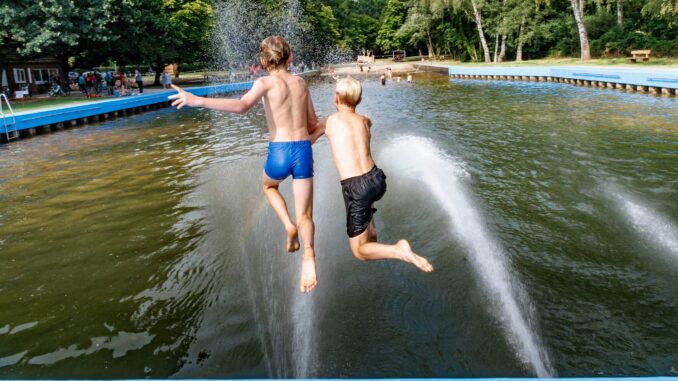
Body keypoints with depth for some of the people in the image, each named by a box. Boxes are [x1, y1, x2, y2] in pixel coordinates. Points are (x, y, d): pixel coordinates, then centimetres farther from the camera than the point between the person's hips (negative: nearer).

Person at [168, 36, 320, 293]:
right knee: (304, 216, 11)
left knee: (269, 186, 32)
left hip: (279, 152, -3)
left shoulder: (265, 83, -3)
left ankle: (289, 226, 13)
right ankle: (308, 254, -16)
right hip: (304, 152, 3)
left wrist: (198, 101, -28)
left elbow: (242, 106, -23)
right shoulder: (301, 83, 13)